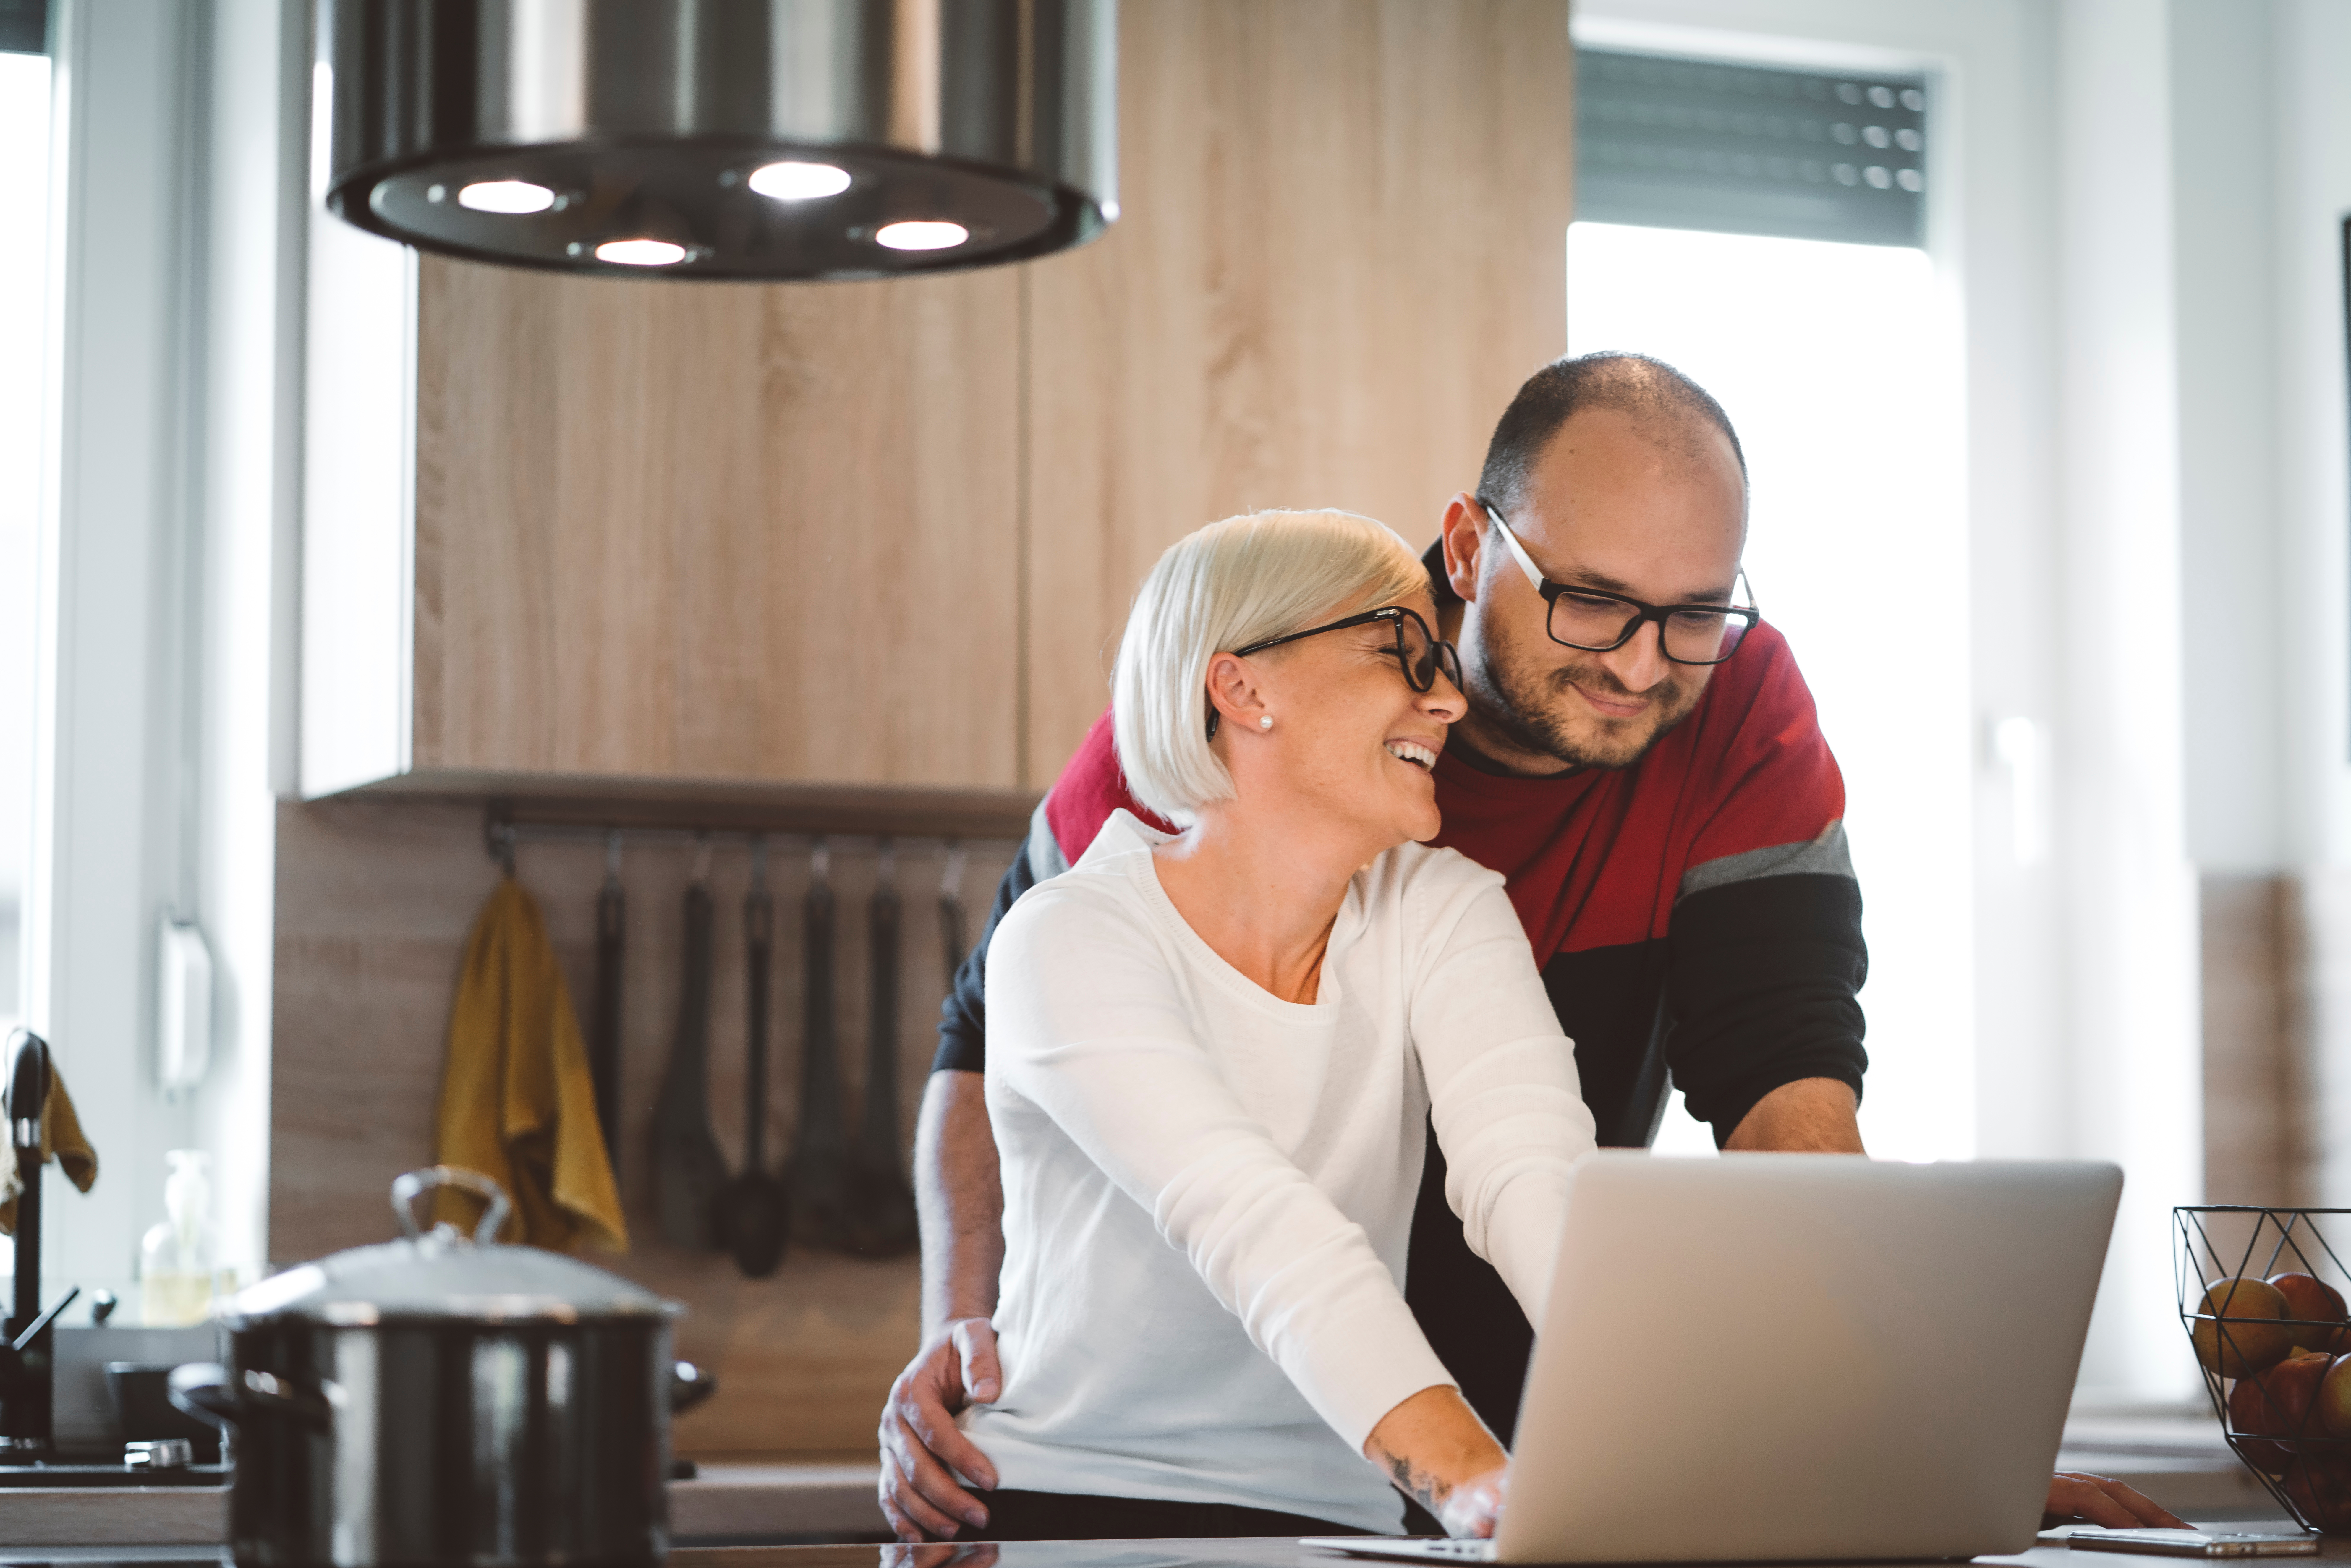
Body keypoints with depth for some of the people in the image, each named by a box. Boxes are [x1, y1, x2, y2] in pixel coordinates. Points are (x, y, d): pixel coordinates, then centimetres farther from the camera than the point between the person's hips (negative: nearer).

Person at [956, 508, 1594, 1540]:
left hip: (1320, 1522, 4)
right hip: (1051, 1500, -3)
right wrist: (1467, 1475, -43)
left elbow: (1534, 1170, -16)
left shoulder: (1440, 914, 2)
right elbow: (1258, 1234, -27)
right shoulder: (1069, 941, -12)